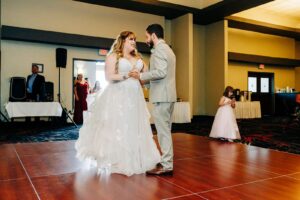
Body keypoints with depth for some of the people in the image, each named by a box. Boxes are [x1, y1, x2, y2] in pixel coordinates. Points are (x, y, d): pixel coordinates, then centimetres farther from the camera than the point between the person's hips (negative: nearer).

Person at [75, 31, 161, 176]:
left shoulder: (138, 58, 18)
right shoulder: (113, 56, 0)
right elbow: (109, 77, -10)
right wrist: (126, 75, -16)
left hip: (135, 98, 6)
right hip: (119, 98, -6)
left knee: (135, 129, 6)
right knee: (118, 129, -4)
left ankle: (133, 160, 17)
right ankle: (116, 161, 7)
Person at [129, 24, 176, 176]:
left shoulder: (159, 49, -10)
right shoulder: (167, 49, 21)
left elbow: (161, 72, -23)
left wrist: (141, 76, -13)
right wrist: (146, 80, 20)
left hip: (162, 96, -10)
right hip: (168, 95, 10)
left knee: (163, 130, -6)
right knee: (165, 130, 14)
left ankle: (166, 166, -1)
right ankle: (166, 160, 22)